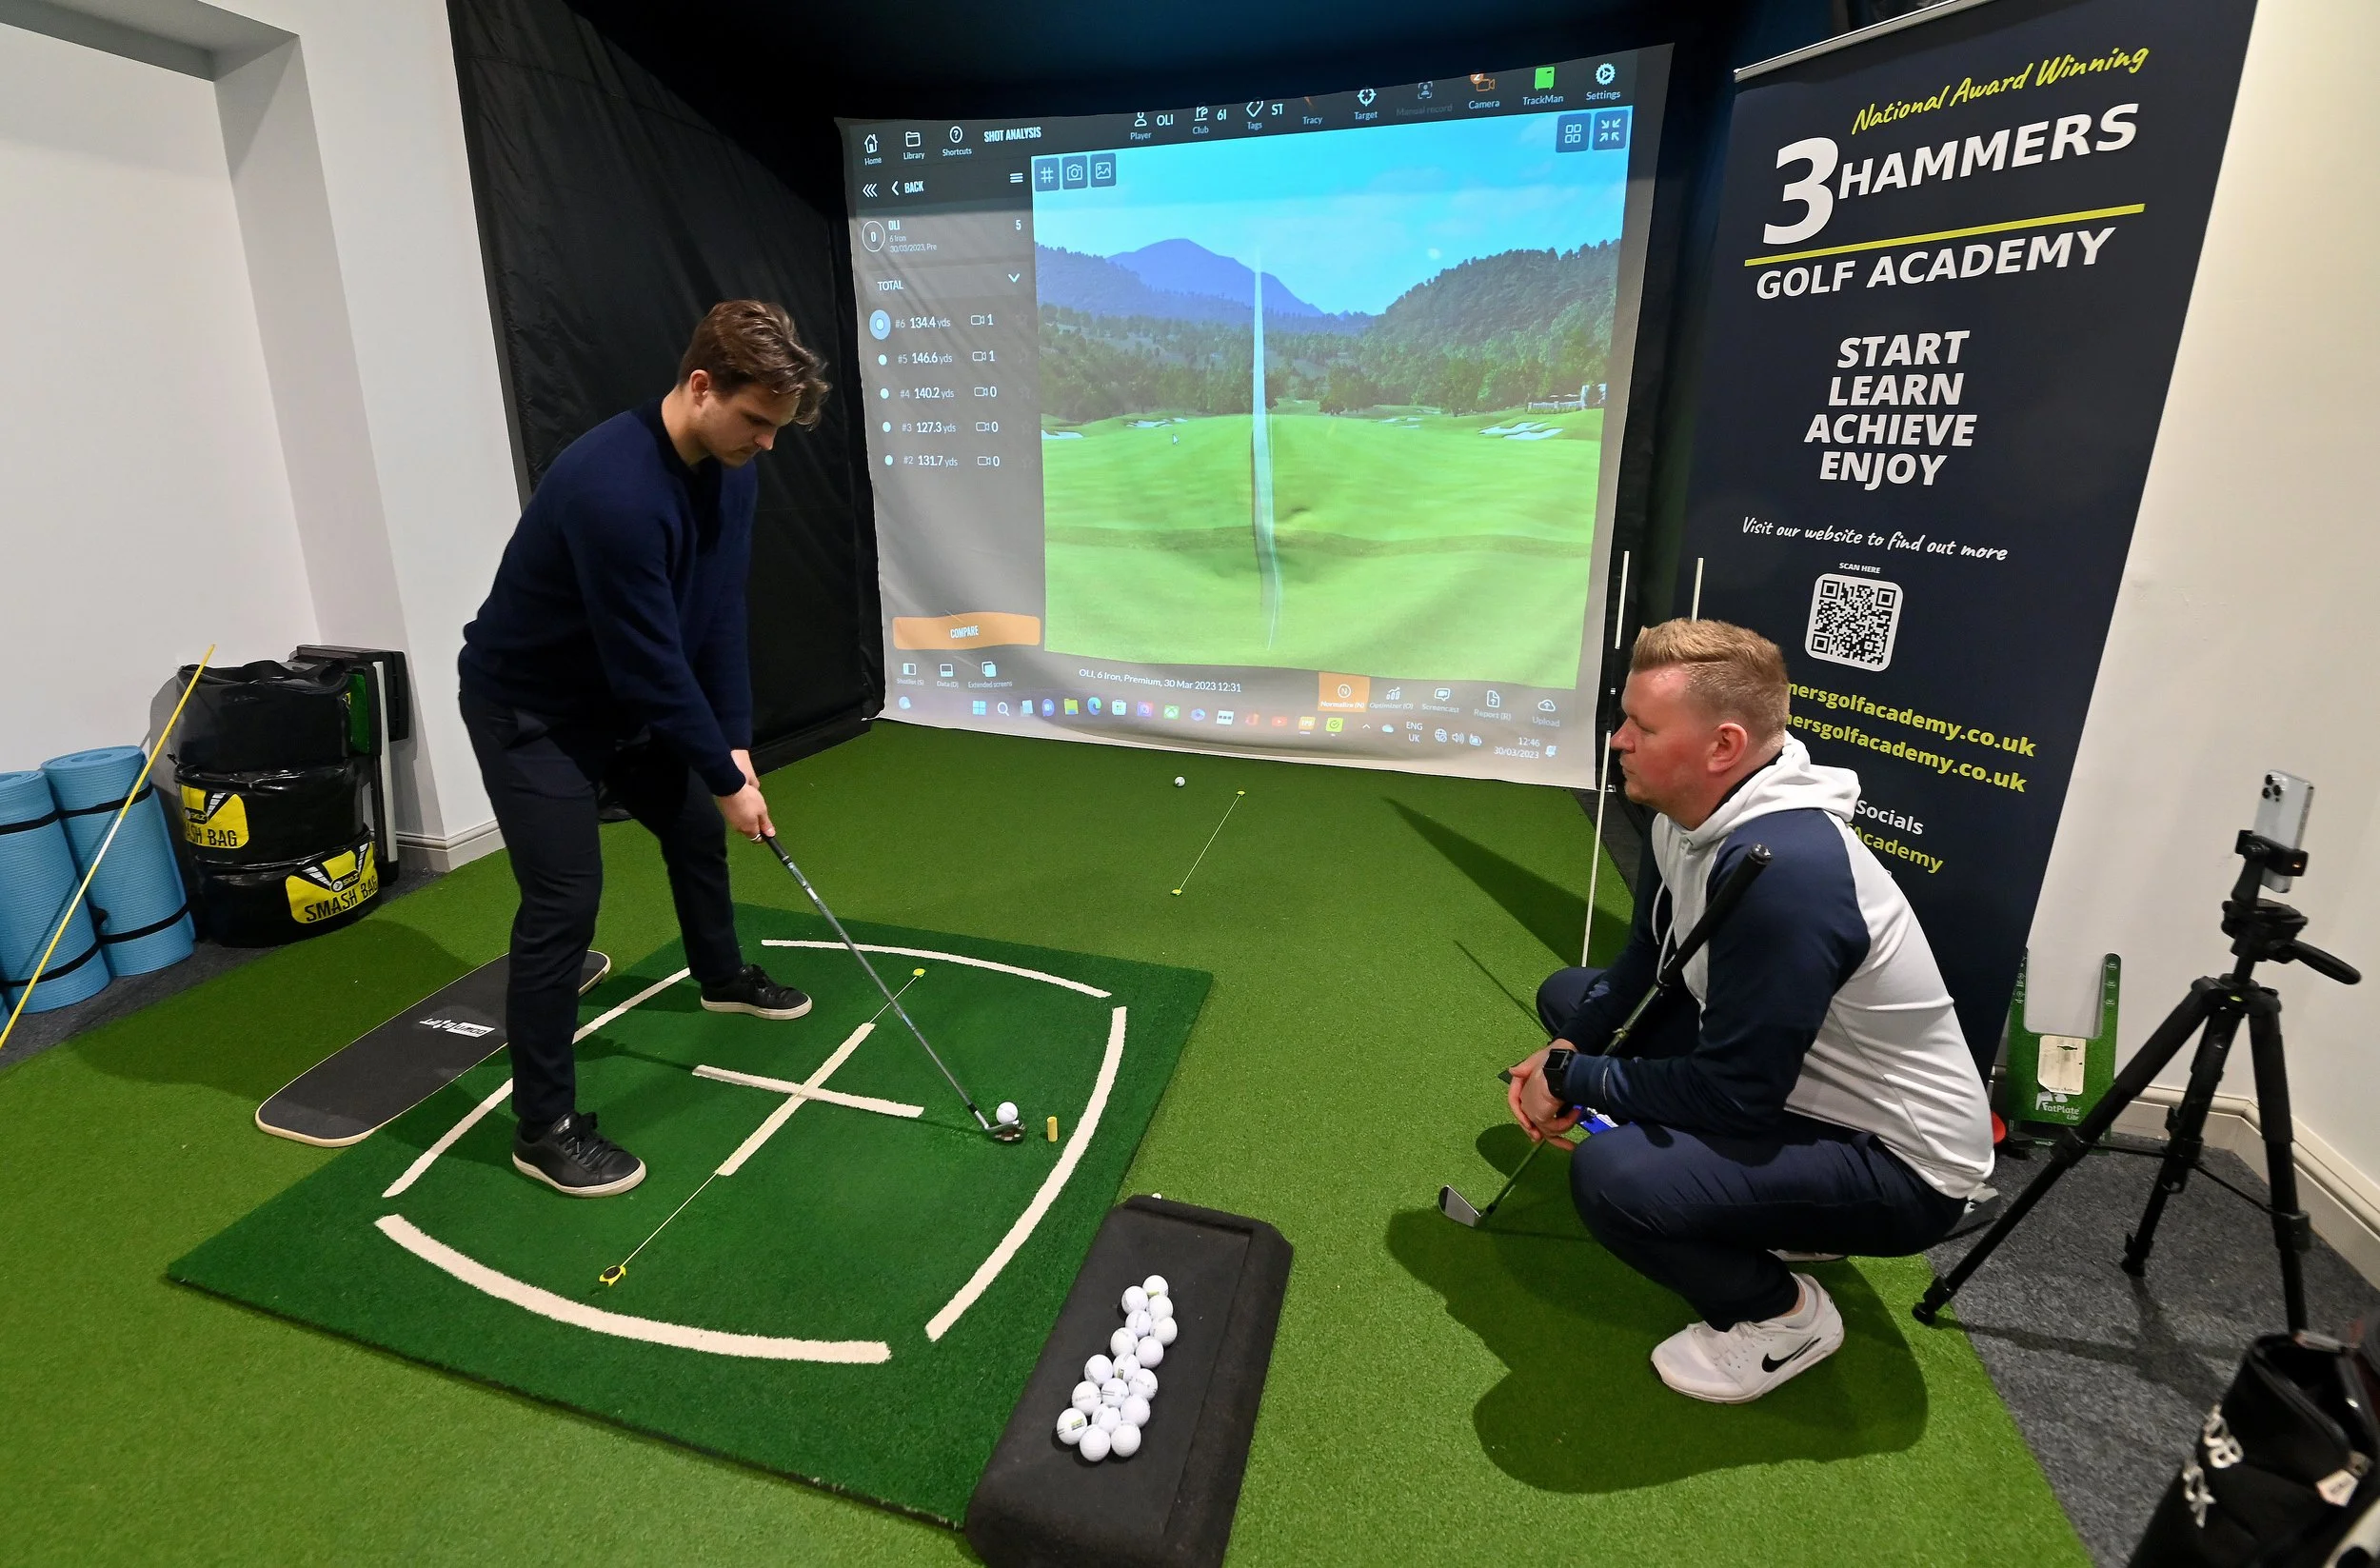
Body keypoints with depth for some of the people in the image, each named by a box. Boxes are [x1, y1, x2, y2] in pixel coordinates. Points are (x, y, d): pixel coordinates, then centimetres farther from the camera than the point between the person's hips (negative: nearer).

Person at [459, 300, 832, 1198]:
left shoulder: (729, 468, -8)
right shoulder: (615, 489, -35)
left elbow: (721, 611, -3)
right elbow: (650, 661, -30)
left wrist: (735, 745, -6)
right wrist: (726, 779, -20)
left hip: (624, 696, 9)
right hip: (528, 706, -8)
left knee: (696, 827, 19)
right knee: (564, 900, -10)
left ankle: (722, 977, 46)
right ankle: (544, 1128, 4)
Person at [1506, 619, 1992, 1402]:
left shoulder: (1782, 870, -34)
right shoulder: (1690, 813, -6)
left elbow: (1733, 1093, -28)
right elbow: (1648, 959, 8)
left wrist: (1572, 1081, -16)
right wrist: (1566, 1053, -6)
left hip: (1900, 1165, -9)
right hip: (1797, 1081, 9)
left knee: (1612, 1176, -32)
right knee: (1570, 994, 12)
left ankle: (1781, 1313, 2)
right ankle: (1765, 1211, 16)